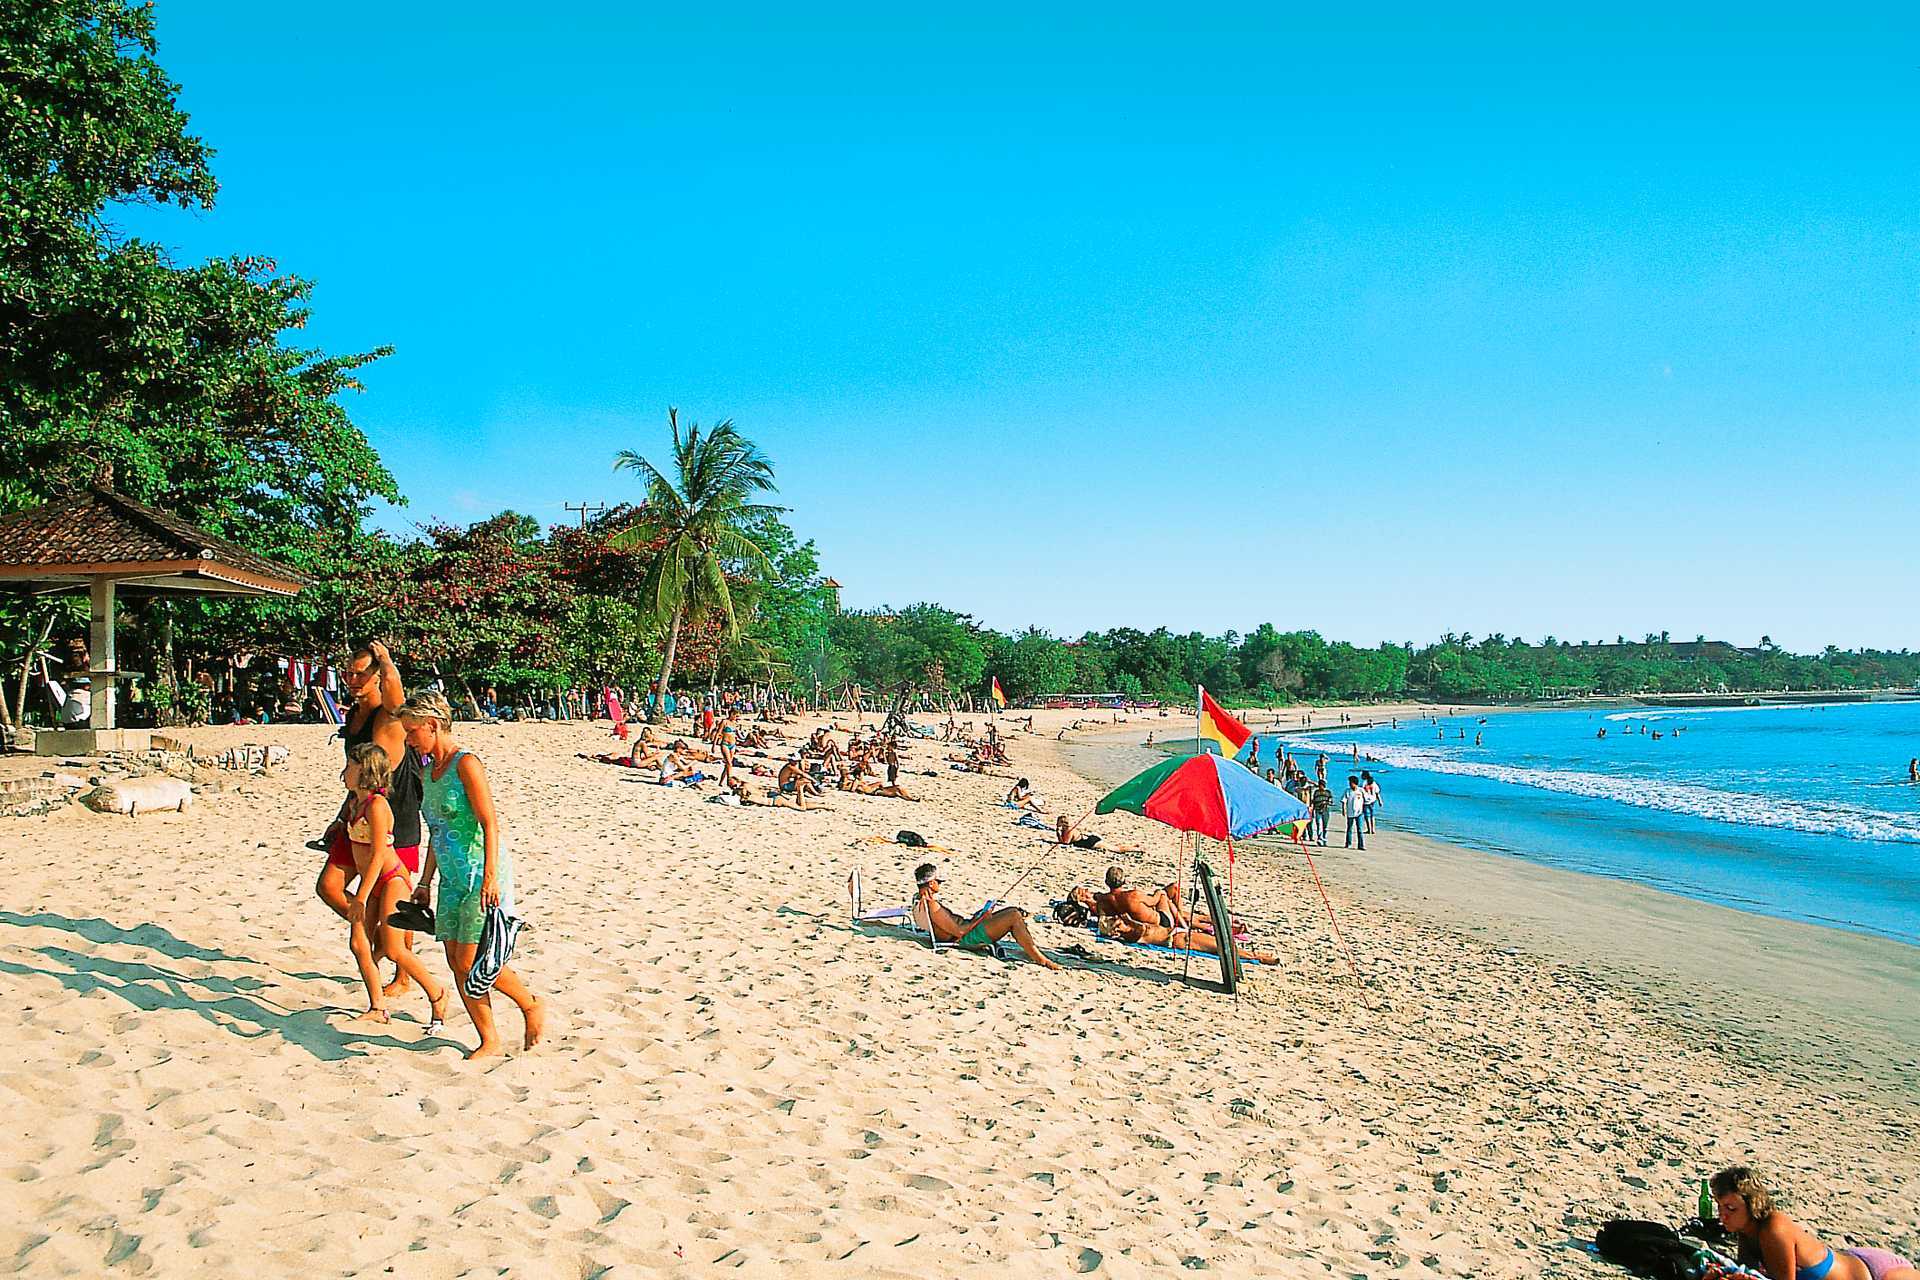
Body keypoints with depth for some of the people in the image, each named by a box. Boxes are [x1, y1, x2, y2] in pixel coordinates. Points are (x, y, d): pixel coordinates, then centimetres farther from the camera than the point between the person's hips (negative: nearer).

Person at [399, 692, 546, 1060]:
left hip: (482, 875, -8)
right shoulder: (427, 773, 13)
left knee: (473, 963, -9)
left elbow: (490, 825, -17)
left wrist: (489, 877, -24)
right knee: (457, 963, 5)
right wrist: (425, 882, 21)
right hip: (452, 878, 8)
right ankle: (489, 1040, 16)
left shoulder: (466, 764, -12)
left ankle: (532, 1006, 13)